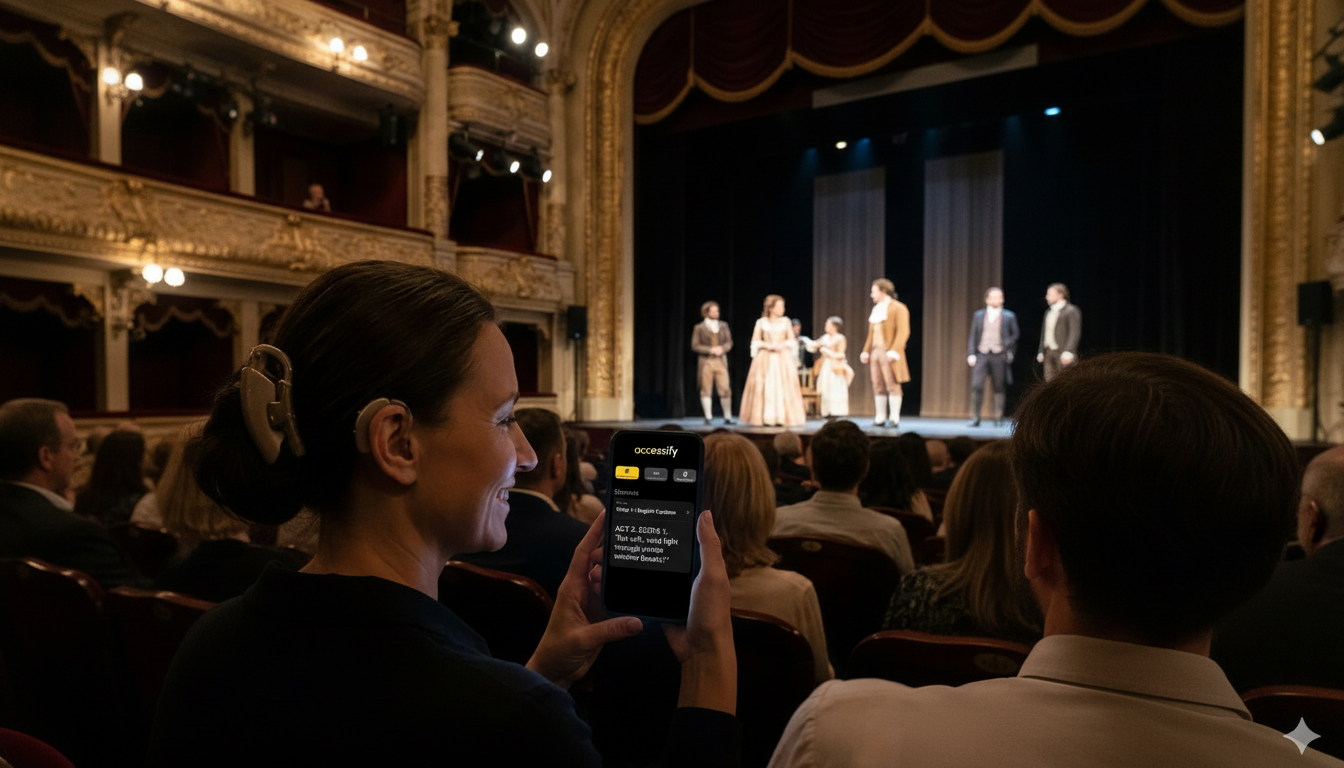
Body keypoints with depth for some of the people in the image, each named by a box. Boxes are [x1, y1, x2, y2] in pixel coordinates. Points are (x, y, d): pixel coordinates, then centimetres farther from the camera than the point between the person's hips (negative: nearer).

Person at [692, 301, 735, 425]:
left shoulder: (723, 326, 11)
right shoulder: (699, 327, 2)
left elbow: (729, 342, 10)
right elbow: (695, 345, -3)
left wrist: (722, 348, -11)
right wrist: (710, 350, -13)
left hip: (721, 360, 2)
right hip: (706, 361, -2)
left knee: (725, 390, -3)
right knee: (706, 390, 0)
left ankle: (727, 417, 6)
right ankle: (708, 417, 9)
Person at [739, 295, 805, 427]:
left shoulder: (786, 322, 5)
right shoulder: (761, 322, 2)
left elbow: (792, 341, 7)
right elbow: (755, 342, 3)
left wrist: (782, 345, -12)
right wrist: (767, 345, -13)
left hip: (783, 359, 1)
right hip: (765, 359, -1)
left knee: (783, 387, -4)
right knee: (766, 387, -5)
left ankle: (781, 418, 1)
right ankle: (766, 418, -1)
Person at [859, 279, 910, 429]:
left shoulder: (898, 308, -4)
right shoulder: (876, 309, 20)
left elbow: (903, 332, -12)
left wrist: (894, 351, -22)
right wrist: (866, 351, 13)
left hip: (888, 353, -7)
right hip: (875, 352, 7)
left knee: (892, 386, -5)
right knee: (878, 387, 7)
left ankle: (894, 418, 0)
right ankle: (880, 418, 12)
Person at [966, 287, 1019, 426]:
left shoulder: (1009, 316, 7)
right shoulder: (978, 315, 10)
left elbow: (1016, 334, 11)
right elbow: (972, 336, 9)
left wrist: (1007, 346, -4)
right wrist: (971, 354, 0)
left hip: (999, 356, 0)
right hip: (981, 355, 0)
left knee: (999, 388, 4)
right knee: (976, 386, -9)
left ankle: (998, 419, 13)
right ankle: (975, 418, -2)